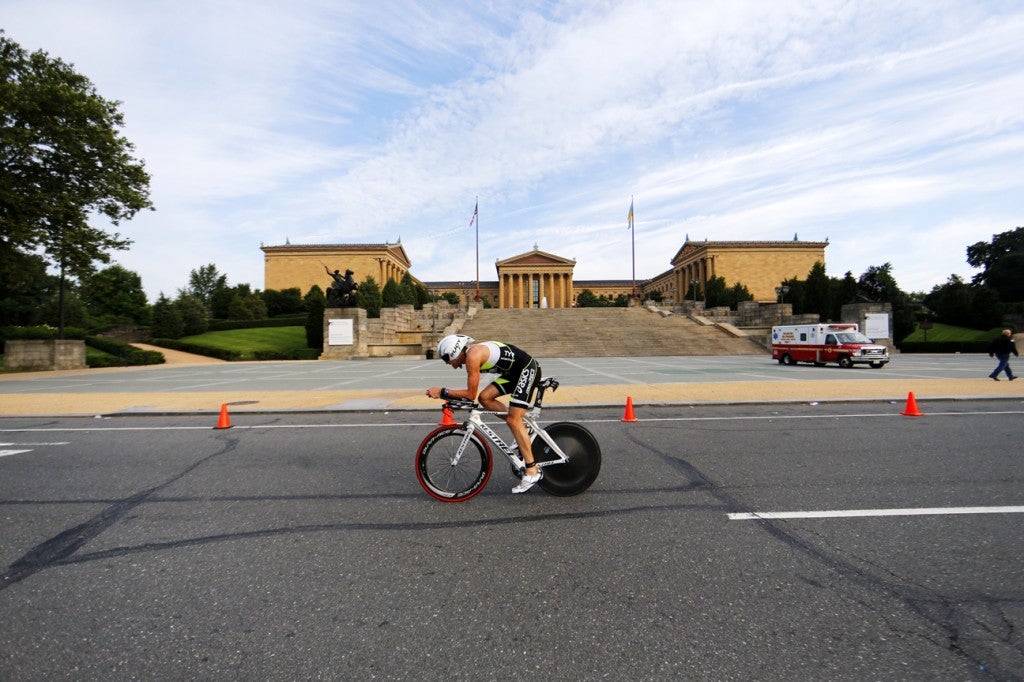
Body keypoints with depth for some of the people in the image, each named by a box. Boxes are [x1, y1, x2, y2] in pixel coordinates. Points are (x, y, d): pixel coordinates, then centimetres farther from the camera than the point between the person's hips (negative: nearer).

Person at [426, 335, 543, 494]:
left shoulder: (473, 356, -20)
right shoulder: (472, 353, 8)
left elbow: (471, 394, -19)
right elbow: (472, 392, 17)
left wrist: (442, 392, -15)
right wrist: (449, 395, 10)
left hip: (527, 369, -9)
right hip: (514, 372, 10)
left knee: (513, 420, -12)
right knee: (485, 397, 1)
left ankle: (532, 471, -6)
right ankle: (521, 427, 12)